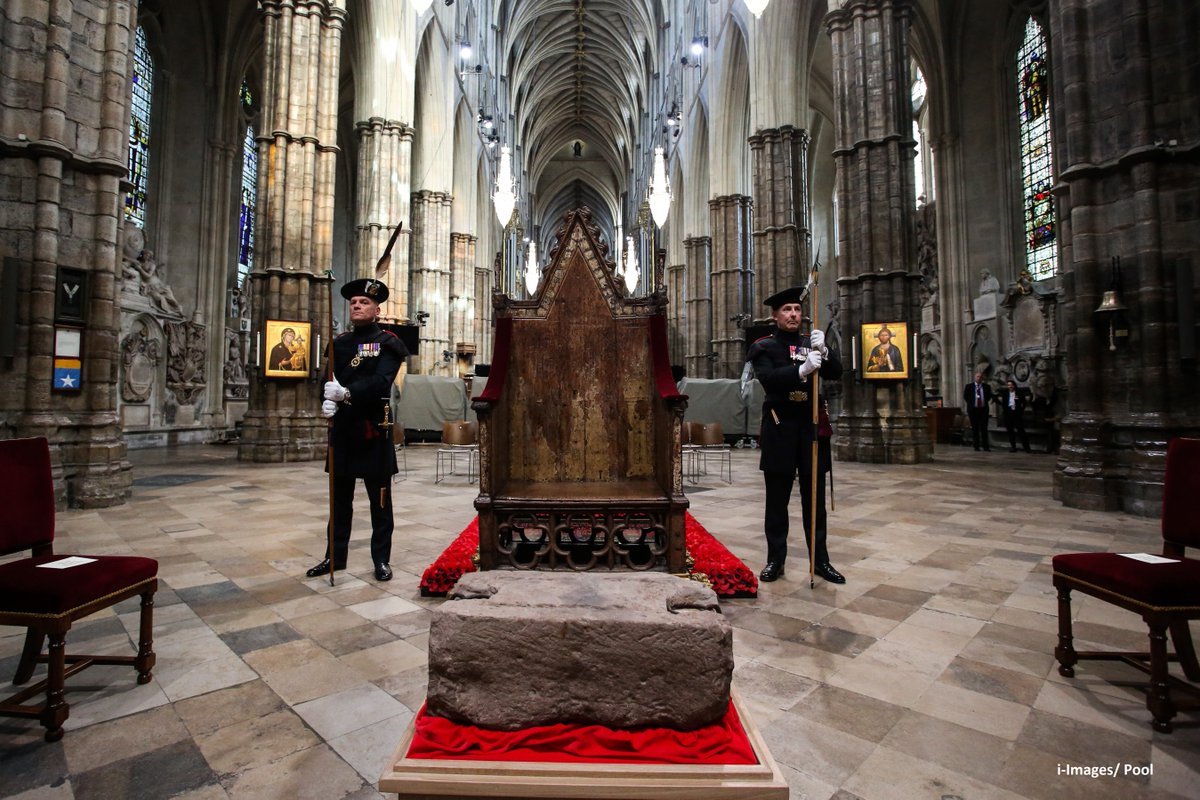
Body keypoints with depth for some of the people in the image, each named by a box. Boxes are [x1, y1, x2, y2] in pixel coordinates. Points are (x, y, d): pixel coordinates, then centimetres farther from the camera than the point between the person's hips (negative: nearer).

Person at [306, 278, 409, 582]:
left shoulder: (387, 342, -3)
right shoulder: (339, 342, 12)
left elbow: (381, 381, -17)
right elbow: (329, 380, 4)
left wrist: (346, 393, -33)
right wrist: (328, 401, -18)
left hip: (374, 430, -5)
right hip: (342, 429, 5)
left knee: (380, 499, 5)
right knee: (340, 497, 15)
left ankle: (381, 559, 16)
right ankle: (336, 555, 28)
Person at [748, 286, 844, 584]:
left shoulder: (811, 342, 12)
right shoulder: (763, 347, 1)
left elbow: (835, 373, 0)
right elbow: (768, 379, -16)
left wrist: (824, 351, -19)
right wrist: (801, 370, -31)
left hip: (811, 426, 3)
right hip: (779, 428, -3)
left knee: (815, 496, 8)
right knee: (777, 498, 5)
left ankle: (820, 559, 20)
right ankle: (775, 559, 16)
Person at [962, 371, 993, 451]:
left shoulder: (987, 387, 6)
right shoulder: (968, 386, 3)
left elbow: (990, 396, 17)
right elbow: (965, 397, 9)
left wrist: (988, 403, 5)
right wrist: (969, 404, 2)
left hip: (983, 409, 1)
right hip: (973, 410, -1)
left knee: (984, 428, 2)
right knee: (975, 428, 3)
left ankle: (985, 446, 7)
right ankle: (976, 446, 9)